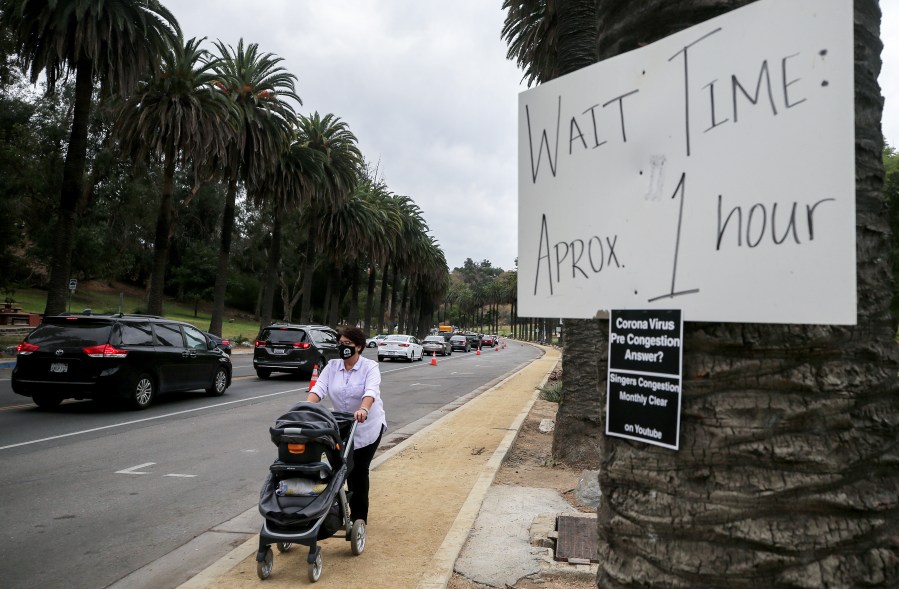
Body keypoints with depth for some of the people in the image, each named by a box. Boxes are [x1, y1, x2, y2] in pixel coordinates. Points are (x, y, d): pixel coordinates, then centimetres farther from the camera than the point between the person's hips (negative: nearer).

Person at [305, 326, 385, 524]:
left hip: (368, 427, -3)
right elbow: (319, 389, -13)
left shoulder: (370, 367, -12)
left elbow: (371, 391, -30)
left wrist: (363, 409, -51)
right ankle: (355, 513, 22)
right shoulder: (332, 366, 0)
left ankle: (359, 517, 13)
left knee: (359, 470, 0)